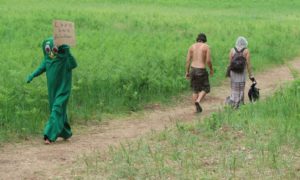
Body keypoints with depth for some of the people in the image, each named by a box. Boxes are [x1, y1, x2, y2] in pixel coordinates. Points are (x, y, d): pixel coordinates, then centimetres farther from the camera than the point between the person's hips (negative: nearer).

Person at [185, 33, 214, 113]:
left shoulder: (192, 46, 6)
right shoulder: (206, 47, -5)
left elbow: (188, 60, 2)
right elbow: (208, 60, -11)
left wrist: (187, 72, 8)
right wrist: (211, 69, 6)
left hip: (193, 70, 4)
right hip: (201, 70, -4)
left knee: (195, 90, 16)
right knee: (205, 89, 12)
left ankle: (197, 108, 17)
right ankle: (198, 101, -12)